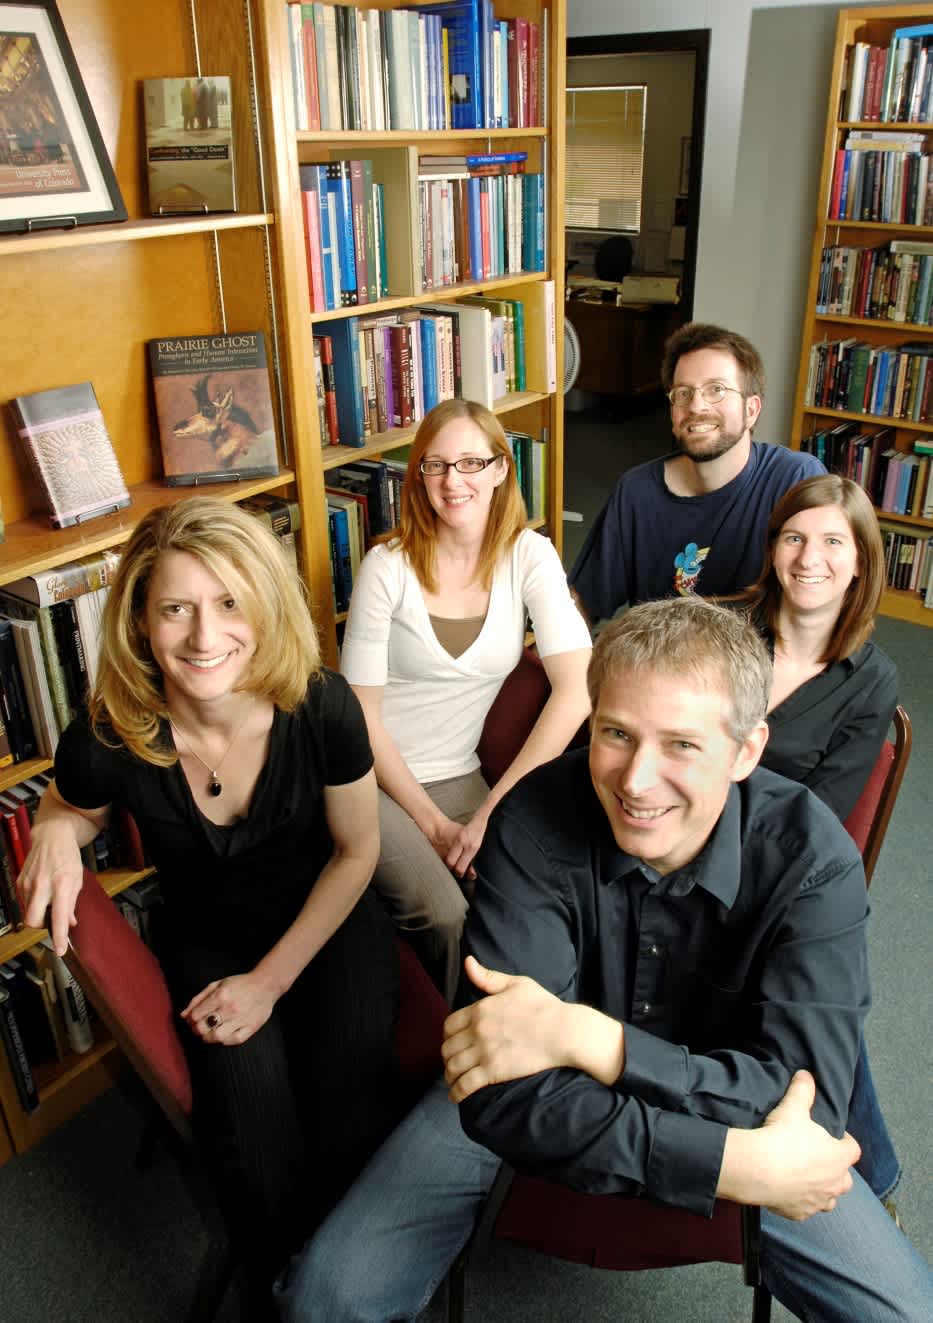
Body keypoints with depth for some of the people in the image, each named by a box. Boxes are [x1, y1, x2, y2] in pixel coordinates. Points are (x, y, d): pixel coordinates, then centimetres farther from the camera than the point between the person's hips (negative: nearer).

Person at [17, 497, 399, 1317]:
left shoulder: (320, 706, -25)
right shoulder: (108, 741, -24)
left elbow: (355, 850, -10)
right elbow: (72, 809, 2)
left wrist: (271, 980, -12)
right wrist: (55, 836, -23)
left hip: (328, 919, 0)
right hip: (209, 938, 0)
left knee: (353, 1089, -22)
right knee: (252, 1116, -22)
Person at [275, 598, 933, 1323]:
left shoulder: (812, 857, -22)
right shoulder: (537, 821, -26)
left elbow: (805, 1103, -27)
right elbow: (508, 1099, -30)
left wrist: (583, 1036, -35)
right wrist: (742, 1164, -36)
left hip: (724, 1112, 1)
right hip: (535, 1105, 0)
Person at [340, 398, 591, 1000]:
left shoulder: (529, 556, -4)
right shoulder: (388, 568, -9)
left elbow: (577, 689, -14)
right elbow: (361, 713, -7)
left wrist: (492, 810, -19)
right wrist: (431, 822, -12)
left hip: (459, 776, 2)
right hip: (377, 778, -2)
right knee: (445, 914, -25)